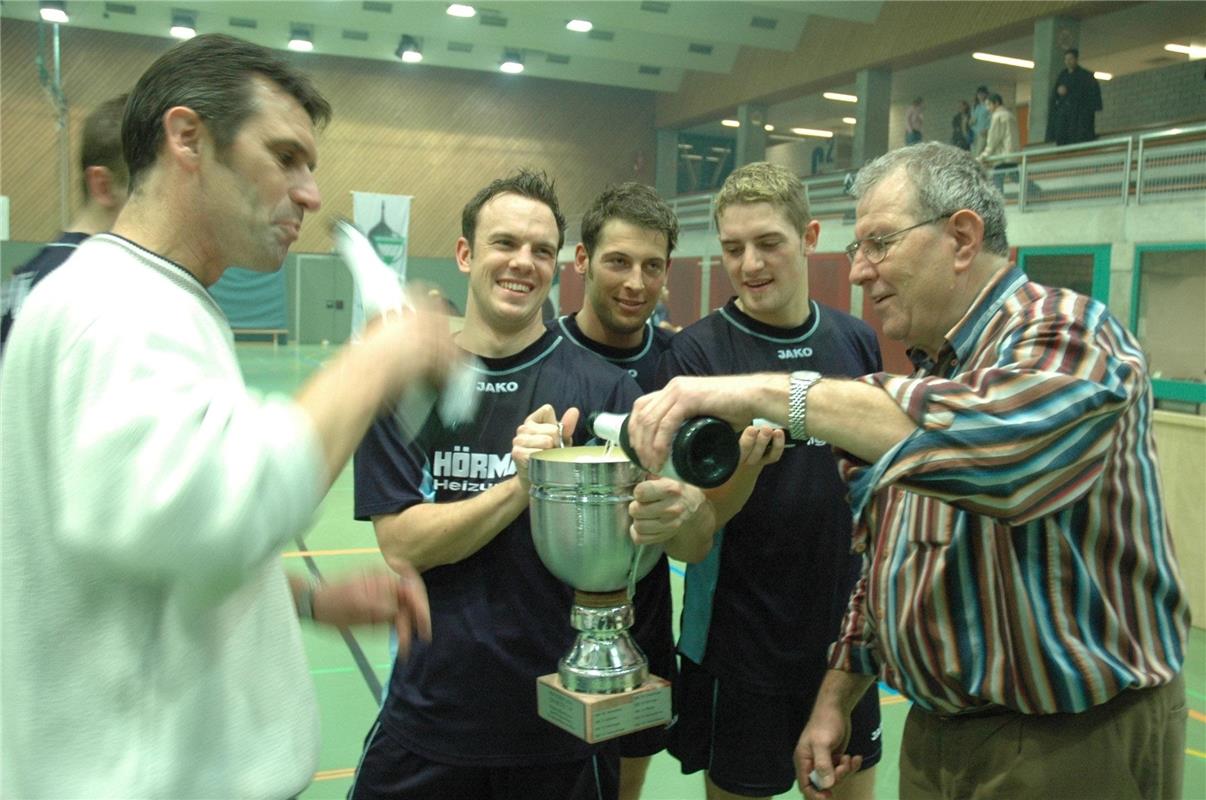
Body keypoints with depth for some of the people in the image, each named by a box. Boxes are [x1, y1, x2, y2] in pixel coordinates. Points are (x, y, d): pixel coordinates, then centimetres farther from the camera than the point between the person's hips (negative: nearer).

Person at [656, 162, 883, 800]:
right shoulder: (696, 352, -13)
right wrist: (747, 465, -34)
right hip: (738, 643, -4)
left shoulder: (857, 341, 0)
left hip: (843, 629, 4)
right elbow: (688, 537, -15)